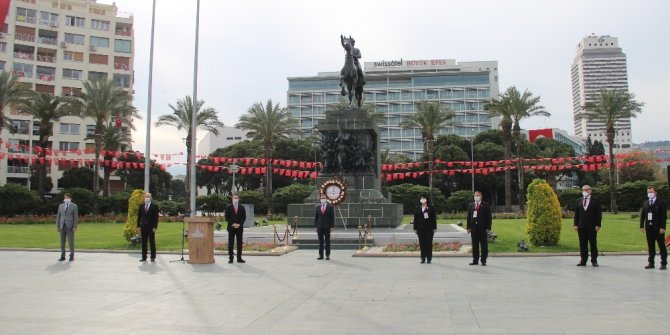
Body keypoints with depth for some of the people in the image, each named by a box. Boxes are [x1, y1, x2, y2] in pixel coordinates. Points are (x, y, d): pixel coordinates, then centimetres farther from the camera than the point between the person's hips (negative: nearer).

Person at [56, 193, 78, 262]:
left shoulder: (74, 206, 0)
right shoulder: (61, 206, 12)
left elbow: (76, 217, -4)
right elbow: (58, 217, 12)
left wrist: (75, 227, -12)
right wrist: (57, 226, 4)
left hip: (70, 226, -4)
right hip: (62, 226, 4)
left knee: (71, 241, -3)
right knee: (62, 241, 4)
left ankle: (72, 256, 5)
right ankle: (62, 256, 10)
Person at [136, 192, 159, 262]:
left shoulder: (154, 206, -1)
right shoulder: (141, 206, 10)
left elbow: (156, 217, -5)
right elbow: (139, 216, 11)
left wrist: (155, 227, -11)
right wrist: (138, 226, 4)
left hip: (151, 227, -3)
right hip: (143, 227, 3)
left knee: (152, 242, 1)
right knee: (143, 242, 5)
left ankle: (153, 257, 6)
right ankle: (144, 257, 9)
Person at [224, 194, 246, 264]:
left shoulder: (242, 207, 9)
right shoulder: (228, 207, 5)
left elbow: (244, 217, 5)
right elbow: (226, 217, 0)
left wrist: (239, 224, -9)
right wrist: (232, 224, -11)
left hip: (239, 227, 1)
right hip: (231, 228, -1)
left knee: (239, 243, 1)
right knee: (230, 243, -1)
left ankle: (239, 258, 5)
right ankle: (230, 258, 3)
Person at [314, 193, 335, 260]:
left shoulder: (330, 207, 1)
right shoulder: (317, 207, 8)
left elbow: (332, 217, -1)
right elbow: (316, 217, 9)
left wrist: (332, 226, -7)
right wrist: (315, 226, 2)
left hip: (327, 227, -2)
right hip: (320, 227, 2)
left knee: (327, 242, 3)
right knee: (320, 242, 5)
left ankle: (327, 255, 7)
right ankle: (321, 255, 10)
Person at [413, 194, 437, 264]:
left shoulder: (431, 208, 1)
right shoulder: (417, 209, 7)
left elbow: (434, 219, 1)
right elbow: (415, 219, 8)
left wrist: (434, 228, -3)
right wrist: (415, 228, 4)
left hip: (429, 229, -2)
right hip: (420, 229, 2)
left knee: (429, 243, 1)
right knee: (422, 243, 4)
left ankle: (429, 258, 9)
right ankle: (423, 258, 11)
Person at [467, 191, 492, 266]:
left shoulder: (485, 205, 0)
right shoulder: (471, 205, 12)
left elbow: (488, 217, -3)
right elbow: (469, 216, 11)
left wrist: (488, 228, -9)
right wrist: (469, 227, 4)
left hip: (483, 228, -3)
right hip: (474, 228, 4)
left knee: (484, 245, 2)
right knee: (474, 245, 7)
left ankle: (483, 261, 8)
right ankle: (475, 260, 14)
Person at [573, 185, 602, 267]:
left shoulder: (595, 201, 1)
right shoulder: (579, 201, 11)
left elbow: (599, 214, -2)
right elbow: (576, 213, 10)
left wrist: (598, 225, -9)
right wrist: (576, 224, 3)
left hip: (592, 226, -3)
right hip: (581, 226, 3)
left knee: (593, 244, 2)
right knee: (582, 244, 5)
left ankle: (594, 260, 8)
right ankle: (583, 260, 10)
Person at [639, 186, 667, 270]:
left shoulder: (661, 203, -3)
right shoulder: (645, 204, 12)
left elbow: (664, 216, -8)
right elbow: (642, 215, 11)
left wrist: (662, 227, -15)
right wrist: (641, 226, 2)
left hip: (658, 228, -5)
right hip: (649, 228, 5)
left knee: (662, 246, 2)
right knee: (651, 247, 8)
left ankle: (663, 263, 7)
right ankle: (651, 263, 12)